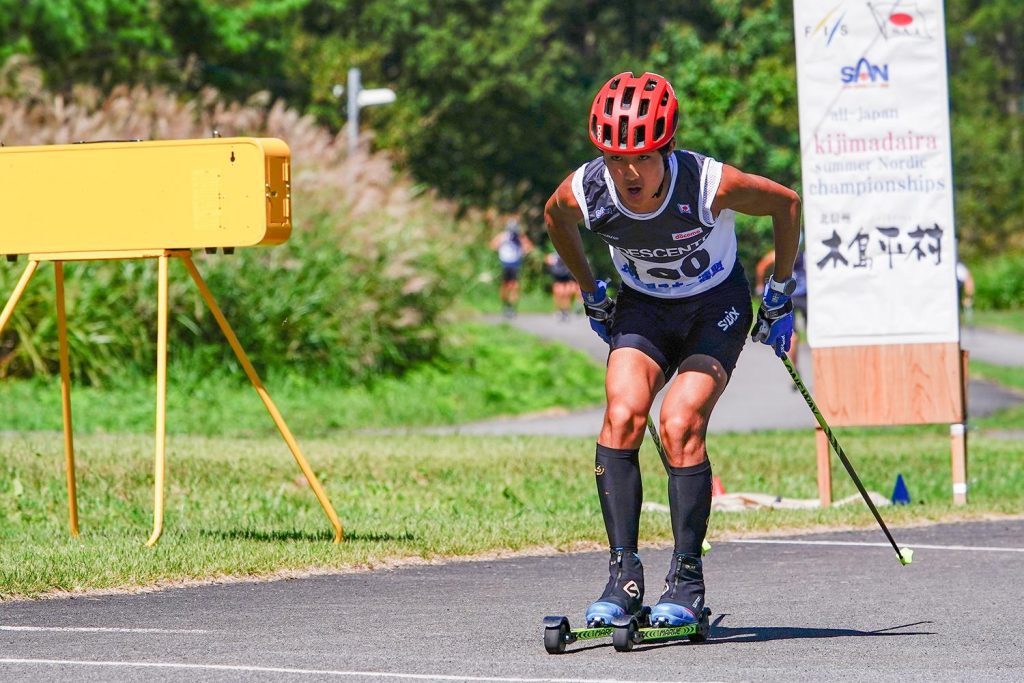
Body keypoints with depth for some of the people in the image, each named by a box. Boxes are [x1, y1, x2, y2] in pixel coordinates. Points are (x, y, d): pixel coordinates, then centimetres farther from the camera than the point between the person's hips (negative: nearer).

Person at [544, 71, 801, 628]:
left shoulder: (709, 184, -32)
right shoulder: (582, 192, -24)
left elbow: (786, 203, -12)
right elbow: (554, 218, 3)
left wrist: (778, 296, -4)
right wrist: (592, 295, 12)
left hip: (716, 307, -3)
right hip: (642, 307, 3)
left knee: (680, 425, -22)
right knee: (622, 416, -21)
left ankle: (687, 580, -13)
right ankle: (623, 575, -18)